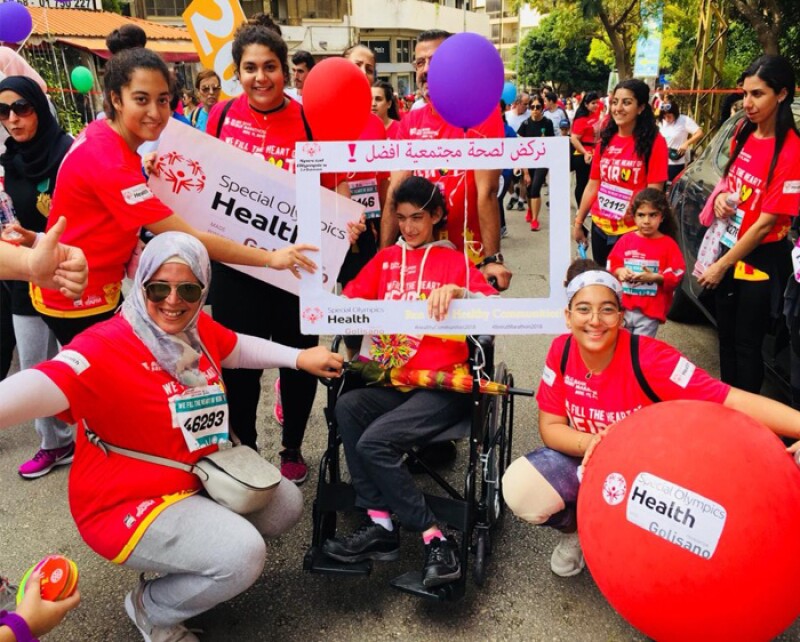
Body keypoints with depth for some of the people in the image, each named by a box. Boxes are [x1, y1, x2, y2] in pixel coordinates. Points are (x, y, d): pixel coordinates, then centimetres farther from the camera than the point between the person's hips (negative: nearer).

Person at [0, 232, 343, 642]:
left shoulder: (199, 329, -3)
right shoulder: (107, 347, -27)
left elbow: (239, 349, 17)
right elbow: (44, 385, -44)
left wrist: (299, 358, 12)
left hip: (198, 476, 9)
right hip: (126, 502, -8)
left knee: (285, 505, 12)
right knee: (243, 555, -24)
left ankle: (183, 555, 21)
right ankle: (150, 609, 5)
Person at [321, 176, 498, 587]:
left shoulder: (454, 260, 10)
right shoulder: (386, 260, 21)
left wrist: (456, 291, -22)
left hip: (442, 385, -4)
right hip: (392, 382, 4)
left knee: (374, 442, -26)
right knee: (347, 405, -27)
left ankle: (436, 541, -15)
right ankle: (379, 524, -21)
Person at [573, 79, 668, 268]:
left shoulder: (654, 142, -7)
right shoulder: (606, 139, 7)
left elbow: (653, 192, -10)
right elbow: (593, 185, 11)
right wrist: (578, 221, 12)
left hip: (633, 230, -5)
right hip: (600, 227, 5)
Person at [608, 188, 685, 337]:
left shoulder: (668, 244, -4)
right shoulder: (626, 240, 3)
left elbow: (676, 275, -7)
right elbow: (611, 264, 7)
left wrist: (654, 277, -21)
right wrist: (619, 272, -15)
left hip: (650, 311, -3)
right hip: (622, 307, 3)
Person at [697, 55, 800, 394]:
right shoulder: (744, 132, 1)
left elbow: (765, 223, -20)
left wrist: (721, 266, -16)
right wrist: (721, 196, -5)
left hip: (760, 261, -7)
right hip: (729, 249, 7)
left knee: (746, 345, 4)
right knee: (726, 337, 17)